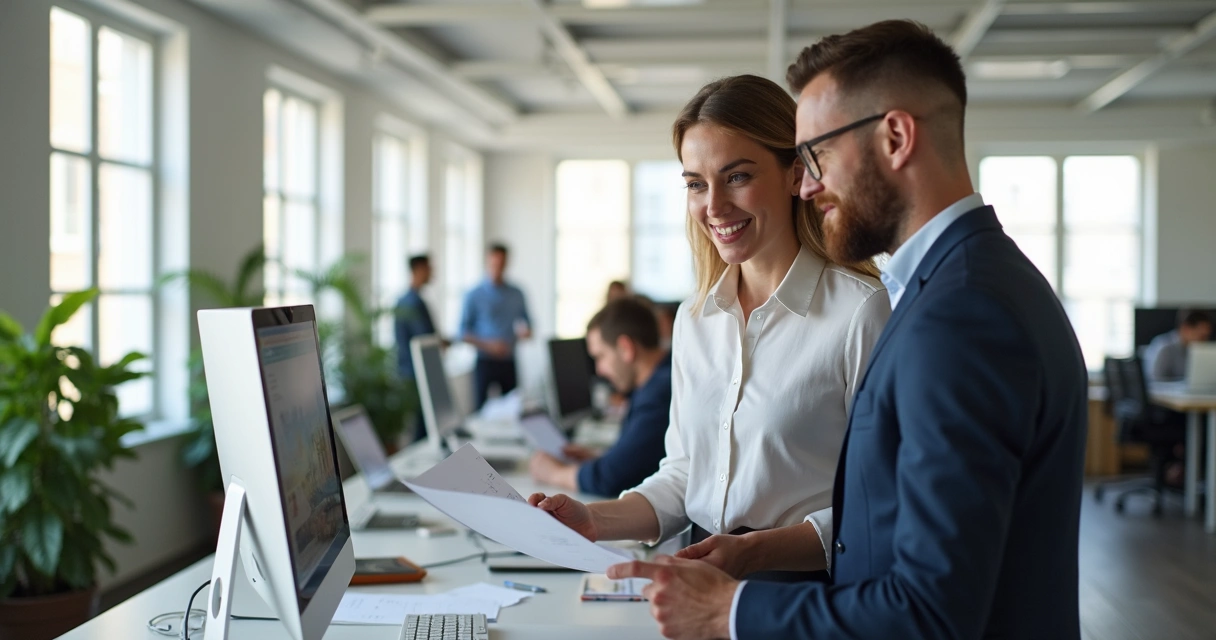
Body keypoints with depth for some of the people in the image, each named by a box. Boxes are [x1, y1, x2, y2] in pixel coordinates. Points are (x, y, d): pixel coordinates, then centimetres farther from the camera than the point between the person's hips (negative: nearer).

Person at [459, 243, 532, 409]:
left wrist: (525, 332, -8)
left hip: (508, 362, 3)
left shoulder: (516, 295, 8)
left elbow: (526, 323, 16)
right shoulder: (475, 295, -1)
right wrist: (488, 345, -15)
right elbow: (463, 332, -2)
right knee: (481, 408, -5)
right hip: (485, 362, -3)